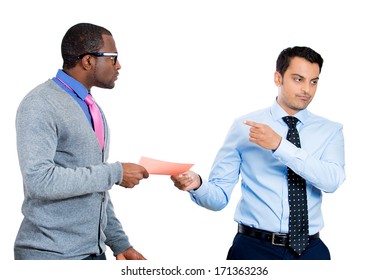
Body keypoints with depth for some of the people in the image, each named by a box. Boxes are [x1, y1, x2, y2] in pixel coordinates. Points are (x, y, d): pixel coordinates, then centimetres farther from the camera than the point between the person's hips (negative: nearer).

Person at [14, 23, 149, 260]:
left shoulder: (92, 109, 12)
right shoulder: (40, 106, -13)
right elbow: (39, 180, -24)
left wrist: (120, 243, 12)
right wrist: (115, 174, -20)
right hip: (50, 256, -8)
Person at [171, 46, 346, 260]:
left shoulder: (329, 131, 2)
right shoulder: (243, 127, -1)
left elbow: (332, 181, -17)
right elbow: (219, 197, -3)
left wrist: (279, 145, -23)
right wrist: (197, 185, -25)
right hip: (253, 248, -1)